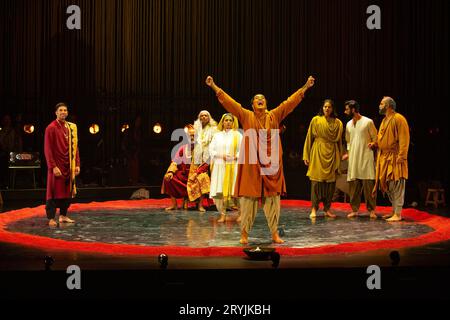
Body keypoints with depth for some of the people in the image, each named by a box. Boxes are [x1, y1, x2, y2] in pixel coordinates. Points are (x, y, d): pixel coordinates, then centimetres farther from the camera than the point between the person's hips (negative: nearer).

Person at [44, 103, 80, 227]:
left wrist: (77, 164, 4)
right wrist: (53, 166, -17)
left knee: (67, 191, 9)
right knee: (54, 192, -3)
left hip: (69, 165, 6)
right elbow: (47, 149, -12)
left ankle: (63, 215, 20)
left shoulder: (71, 127, 9)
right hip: (57, 165, -6)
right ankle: (51, 218, 2)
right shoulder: (51, 128, -8)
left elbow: (75, 147, 11)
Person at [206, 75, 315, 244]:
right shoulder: (246, 116, 3)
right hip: (251, 165, -2)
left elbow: (290, 102, 8)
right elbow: (228, 101, -1)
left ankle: (274, 233, 15)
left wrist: (305, 87, 6)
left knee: (272, 199, 6)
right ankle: (244, 233, 11)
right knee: (248, 198, 1)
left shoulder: (275, 116, 9)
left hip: (271, 166, 2)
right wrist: (214, 86, -7)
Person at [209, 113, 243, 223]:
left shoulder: (237, 135, 5)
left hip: (233, 166, -3)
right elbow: (211, 150, 7)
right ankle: (222, 214, 4)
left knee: (234, 191, -7)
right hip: (219, 166, 3)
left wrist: (236, 157, -18)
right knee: (219, 191, -5)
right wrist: (221, 155, -8)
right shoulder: (217, 135, 12)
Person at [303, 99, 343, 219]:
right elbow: (309, 138, 3)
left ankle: (327, 209, 10)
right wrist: (306, 156, -1)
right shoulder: (315, 120, 3)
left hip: (332, 154, 3)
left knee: (330, 181, 2)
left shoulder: (338, 123, 9)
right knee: (317, 180, -8)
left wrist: (339, 158, 11)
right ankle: (314, 209, -5)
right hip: (318, 153, -2)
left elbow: (339, 141, 13)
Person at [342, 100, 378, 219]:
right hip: (353, 159, 5)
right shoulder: (348, 124, 14)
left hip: (366, 157, -5)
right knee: (353, 184, 3)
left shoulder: (368, 122, -3)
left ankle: (371, 210, -1)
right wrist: (348, 153, 13)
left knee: (368, 184, -7)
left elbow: (375, 139, 1)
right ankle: (355, 209, 9)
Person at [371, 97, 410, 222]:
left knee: (397, 185, -7)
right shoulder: (385, 120, 18)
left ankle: (398, 214, -6)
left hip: (394, 158, -9)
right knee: (388, 185, 12)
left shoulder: (398, 119, -10)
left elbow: (404, 139, -16)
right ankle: (394, 211, 21)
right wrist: (375, 143, 10)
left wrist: (401, 156, -22)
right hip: (384, 158, 9)